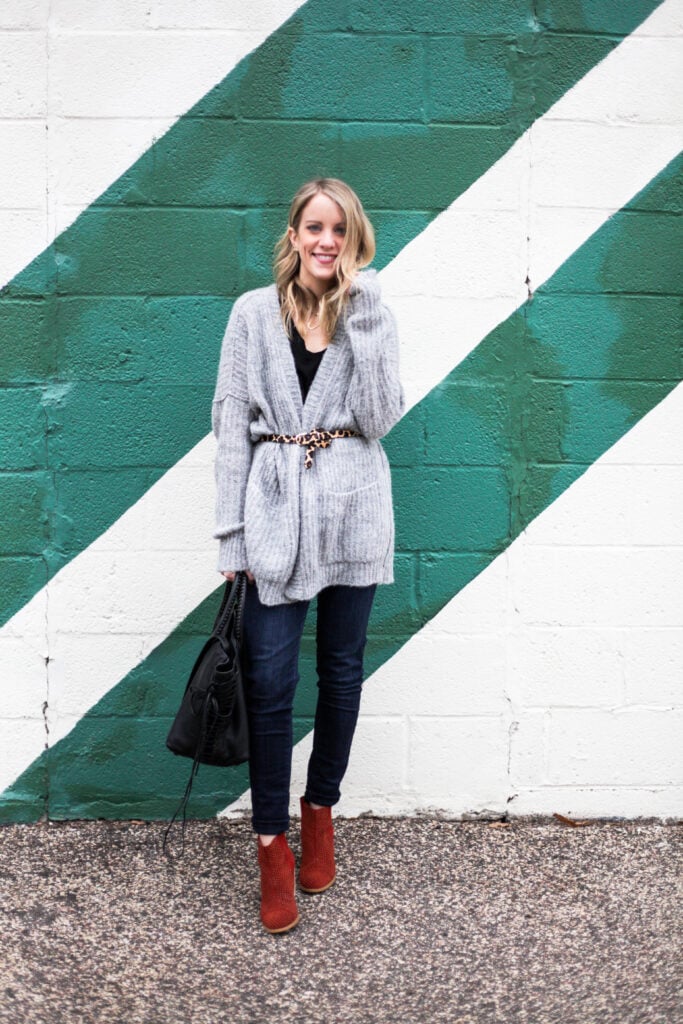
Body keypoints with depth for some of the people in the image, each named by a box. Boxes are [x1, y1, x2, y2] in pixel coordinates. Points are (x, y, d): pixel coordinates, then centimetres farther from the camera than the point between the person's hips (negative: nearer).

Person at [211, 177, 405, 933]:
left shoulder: (373, 315, 5)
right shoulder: (254, 312, 3)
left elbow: (380, 418, -8)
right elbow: (232, 422, 1)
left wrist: (362, 319, -13)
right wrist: (231, 533, -3)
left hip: (352, 513, 1)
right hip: (276, 512, -1)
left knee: (341, 672, 11)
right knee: (270, 681, -4)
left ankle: (320, 811, 31)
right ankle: (272, 843, 11)